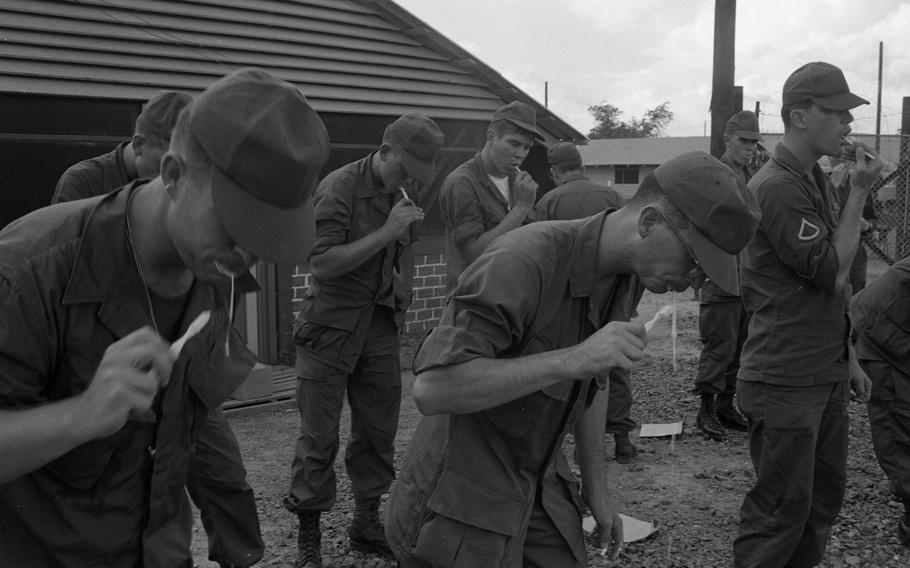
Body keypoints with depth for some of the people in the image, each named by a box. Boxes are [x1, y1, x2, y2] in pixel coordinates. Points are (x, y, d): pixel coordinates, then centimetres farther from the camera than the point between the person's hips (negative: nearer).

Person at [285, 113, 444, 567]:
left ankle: (367, 522, 26)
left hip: (381, 325, 6)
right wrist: (385, 233, -23)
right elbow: (321, 262, -20)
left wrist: (401, 293, 11)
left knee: (378, 428, 10)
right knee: (319, 435, 0)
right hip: (332, 325, -6)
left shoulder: (403, 193, 8)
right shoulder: (338, 187, -13)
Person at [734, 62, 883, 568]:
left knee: (825, 497, 16)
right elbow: (831, 270, -21)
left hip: (826, 376, 9)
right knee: (782, 509, 0)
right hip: (786, 383, -9)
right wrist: (859, 195, -14)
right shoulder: (778, 188, -17)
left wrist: (849, 358, 18)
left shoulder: (819, 182, 14)